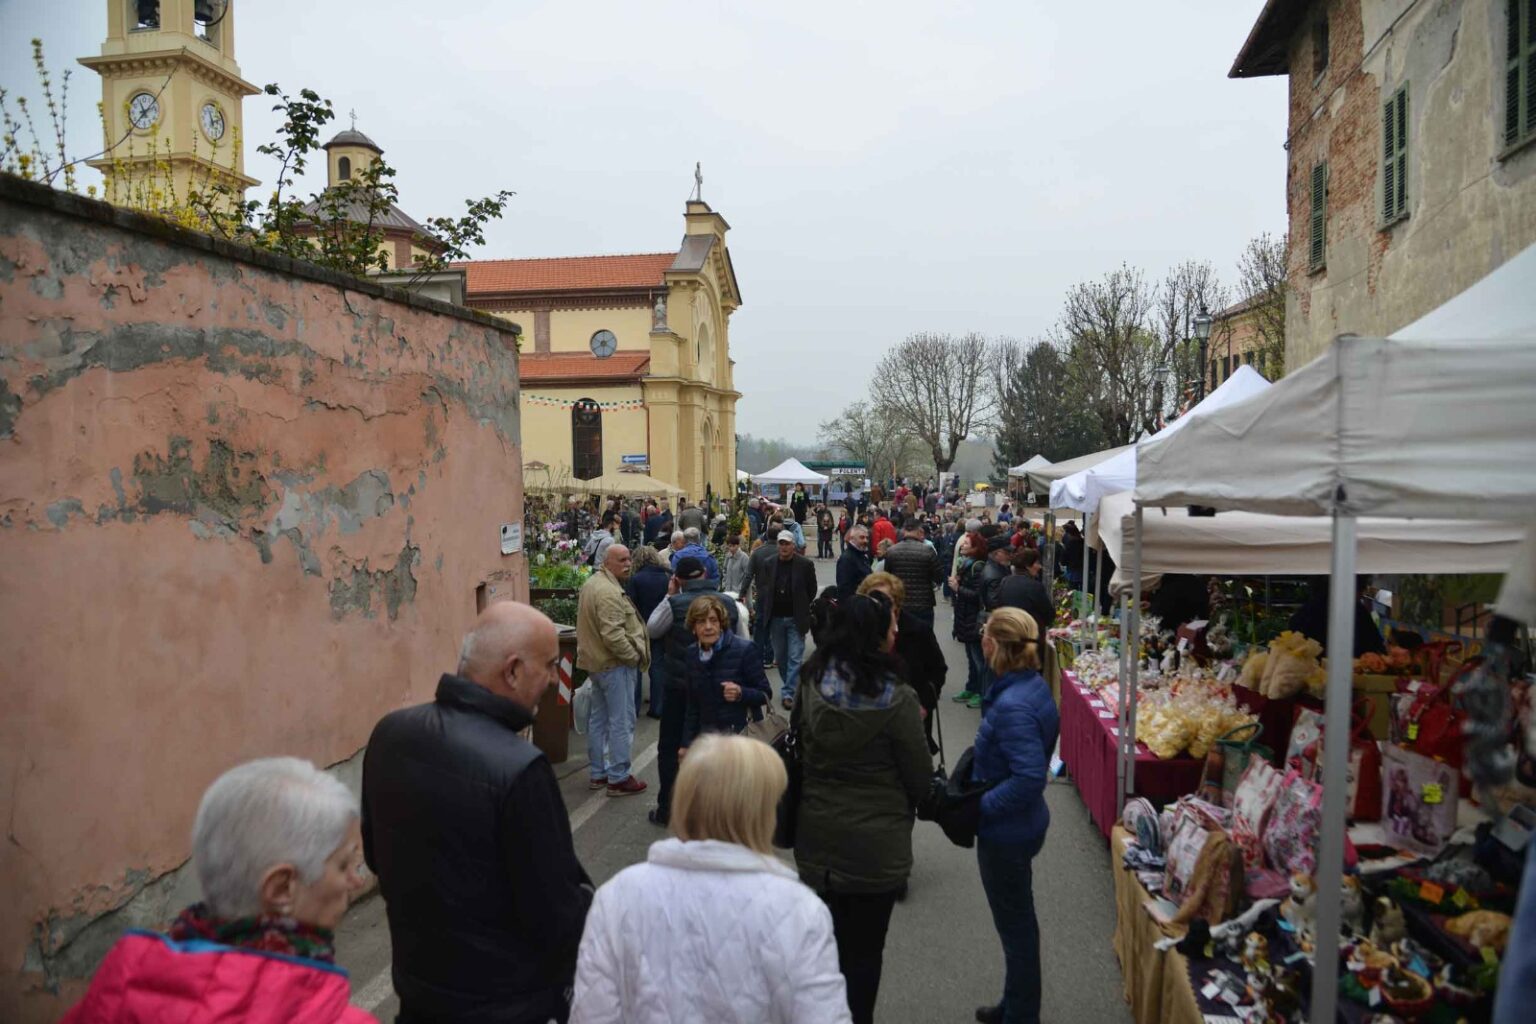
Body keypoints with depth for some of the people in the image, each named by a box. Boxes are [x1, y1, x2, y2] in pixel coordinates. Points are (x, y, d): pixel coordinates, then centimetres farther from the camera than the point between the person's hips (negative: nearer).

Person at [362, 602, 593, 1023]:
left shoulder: (389, 733, -9)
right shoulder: (518, 769, -31)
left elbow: (375, 854, 7)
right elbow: (559, 920, -23)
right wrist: (596, 907, -3)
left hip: (416, 981, 6)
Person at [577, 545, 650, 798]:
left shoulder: (591, 584, 11)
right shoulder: (609, 592, -23)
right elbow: (613, 635, -30)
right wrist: (634, 656, -16)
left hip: (596, 662, 11)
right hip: (615, 665, -11)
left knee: (598, 719, 17)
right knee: (621, 722, -2)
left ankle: (597, 773, 26)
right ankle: (618, 779, 5)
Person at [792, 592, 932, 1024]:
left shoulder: (812, 685, -8)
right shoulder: (896, 700, -22)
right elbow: (921, 779, -12)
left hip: (818, 838, 4)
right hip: (877, 844, -4)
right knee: (865, 948, 14)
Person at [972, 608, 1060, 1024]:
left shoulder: (1012, 706, -30)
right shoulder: (1033, 685, -1)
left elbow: (1029, 778, -33)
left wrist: (978, 807, -23)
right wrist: (978, 795, 9)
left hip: (1007, 833, -10)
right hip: (1020, 824, 10)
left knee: (1015, 925, 10)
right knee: (1017, 920, 25)